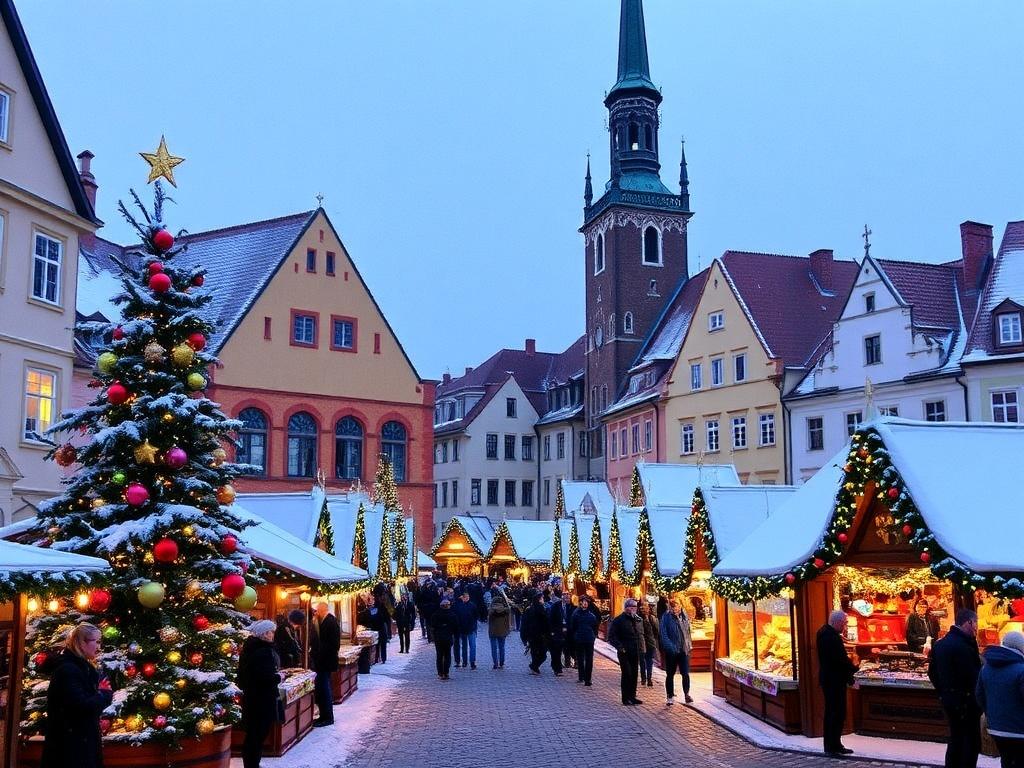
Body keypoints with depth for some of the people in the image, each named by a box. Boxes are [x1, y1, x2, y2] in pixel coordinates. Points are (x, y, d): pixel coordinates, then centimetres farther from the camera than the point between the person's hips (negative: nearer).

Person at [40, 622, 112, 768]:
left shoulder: (82, 667, 15)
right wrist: (106, 695, -11)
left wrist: (101, 693, 1)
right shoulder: (67, 669, -17)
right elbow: (81, 705, -27)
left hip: (81, 742, 10)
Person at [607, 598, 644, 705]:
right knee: (626, 673, -7)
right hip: (625, 652, -6)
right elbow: (612, 637, -7)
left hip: (635, 652, 6)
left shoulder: (637, 620, 13)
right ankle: (626, 698, 0)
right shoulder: (619, 620, -7)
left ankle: (632, 696, 19)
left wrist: (641, 647, 11)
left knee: (634, 674, 9)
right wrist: (620, 647, -14)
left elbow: (641, 634, 24)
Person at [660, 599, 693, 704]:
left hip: (684, 650, 3)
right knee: (670, 674, 7)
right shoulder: (666, 618, -9)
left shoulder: (685, 617, 4)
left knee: (685, 673, 2)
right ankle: (670, 697, 17)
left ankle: (687, 694, 18)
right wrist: (670, 647, -20)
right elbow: (663, 634, -12)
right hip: (671, 651, -3)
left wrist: (689, 645, 10)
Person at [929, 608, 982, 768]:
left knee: (955, 739, 17)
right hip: (966, 701, -8)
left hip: (948, 699, 8)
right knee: (971, 743, 0)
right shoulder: (964, 645, -20)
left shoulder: (939, 644, 8)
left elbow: (932, 672, 14)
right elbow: (973, 676, -23)